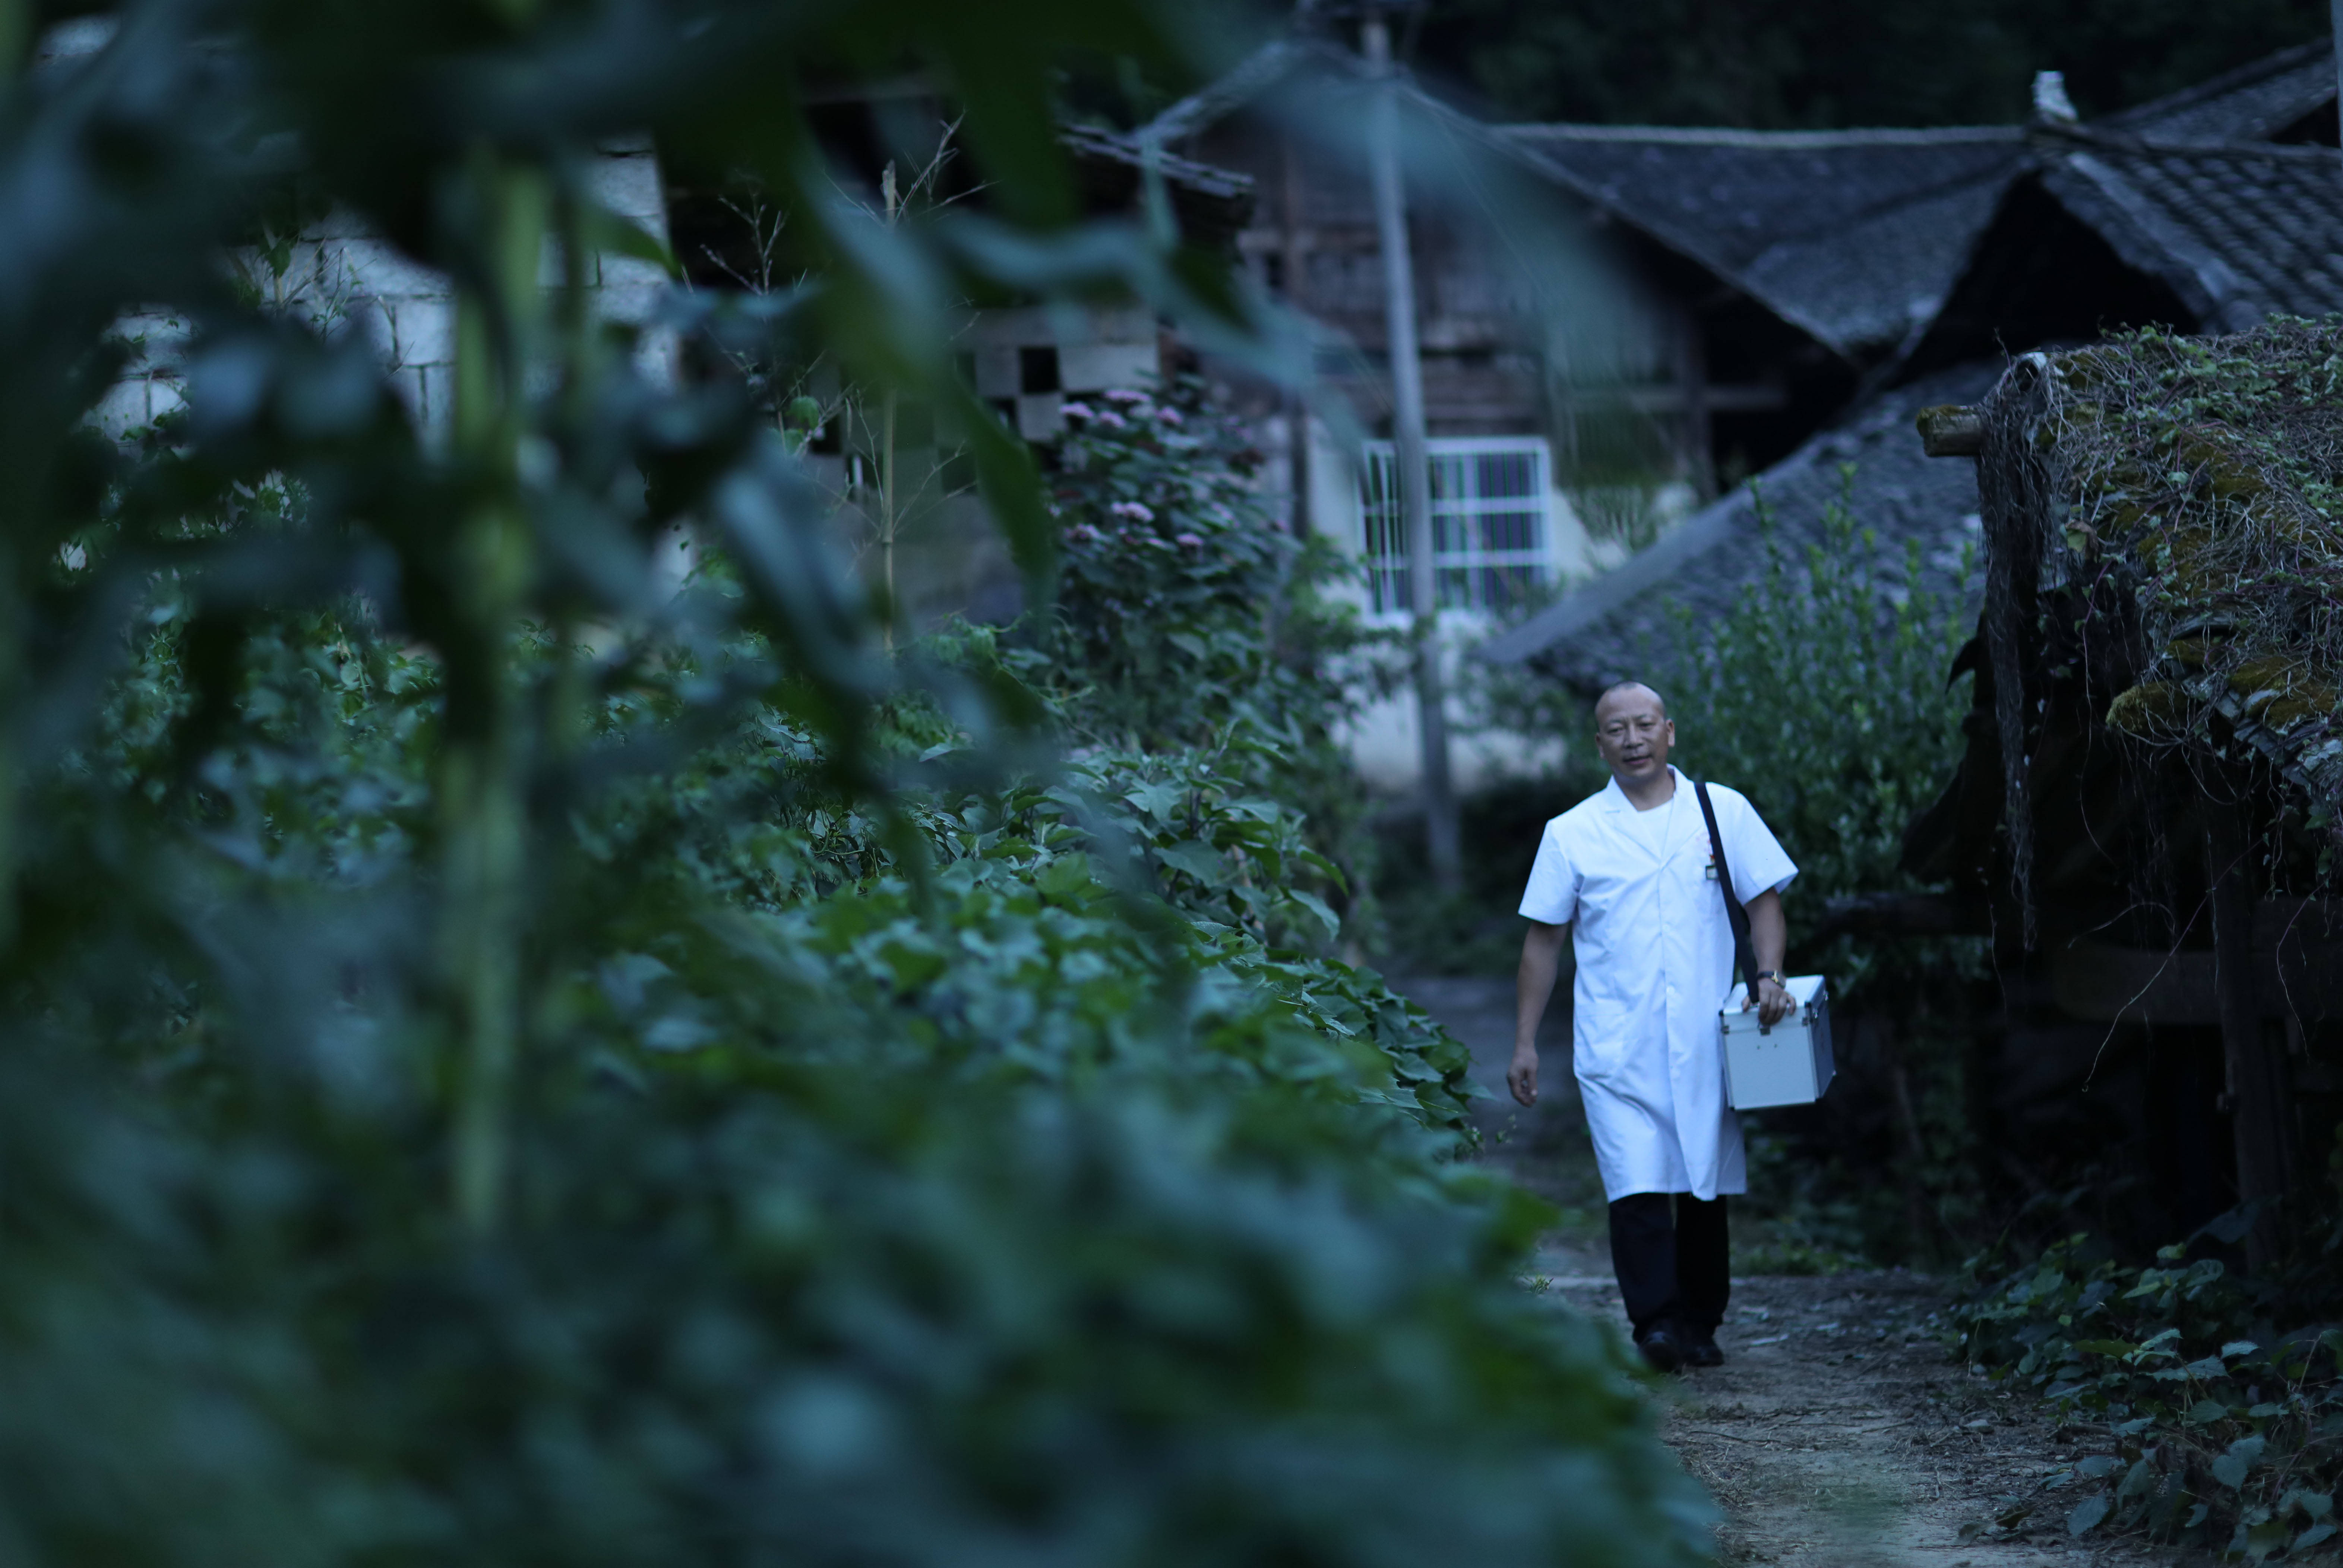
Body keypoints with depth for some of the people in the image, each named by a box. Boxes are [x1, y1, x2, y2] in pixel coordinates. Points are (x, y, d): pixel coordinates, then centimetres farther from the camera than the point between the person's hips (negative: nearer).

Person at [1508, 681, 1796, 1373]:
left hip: (1707, 1046, 2)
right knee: (1638, 1189, -14)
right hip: (1617, 1050, -1)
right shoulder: (1571, 834, 5)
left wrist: (1769, 975, -8)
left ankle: (1701, 1327, 19)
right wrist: (1524, 1043, 6)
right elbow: (1544, 939, 8)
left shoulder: (1724, 812, 7)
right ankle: (1656, 1326, -17)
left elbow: (1764, 900, 10)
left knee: (1706, 1190, 8)